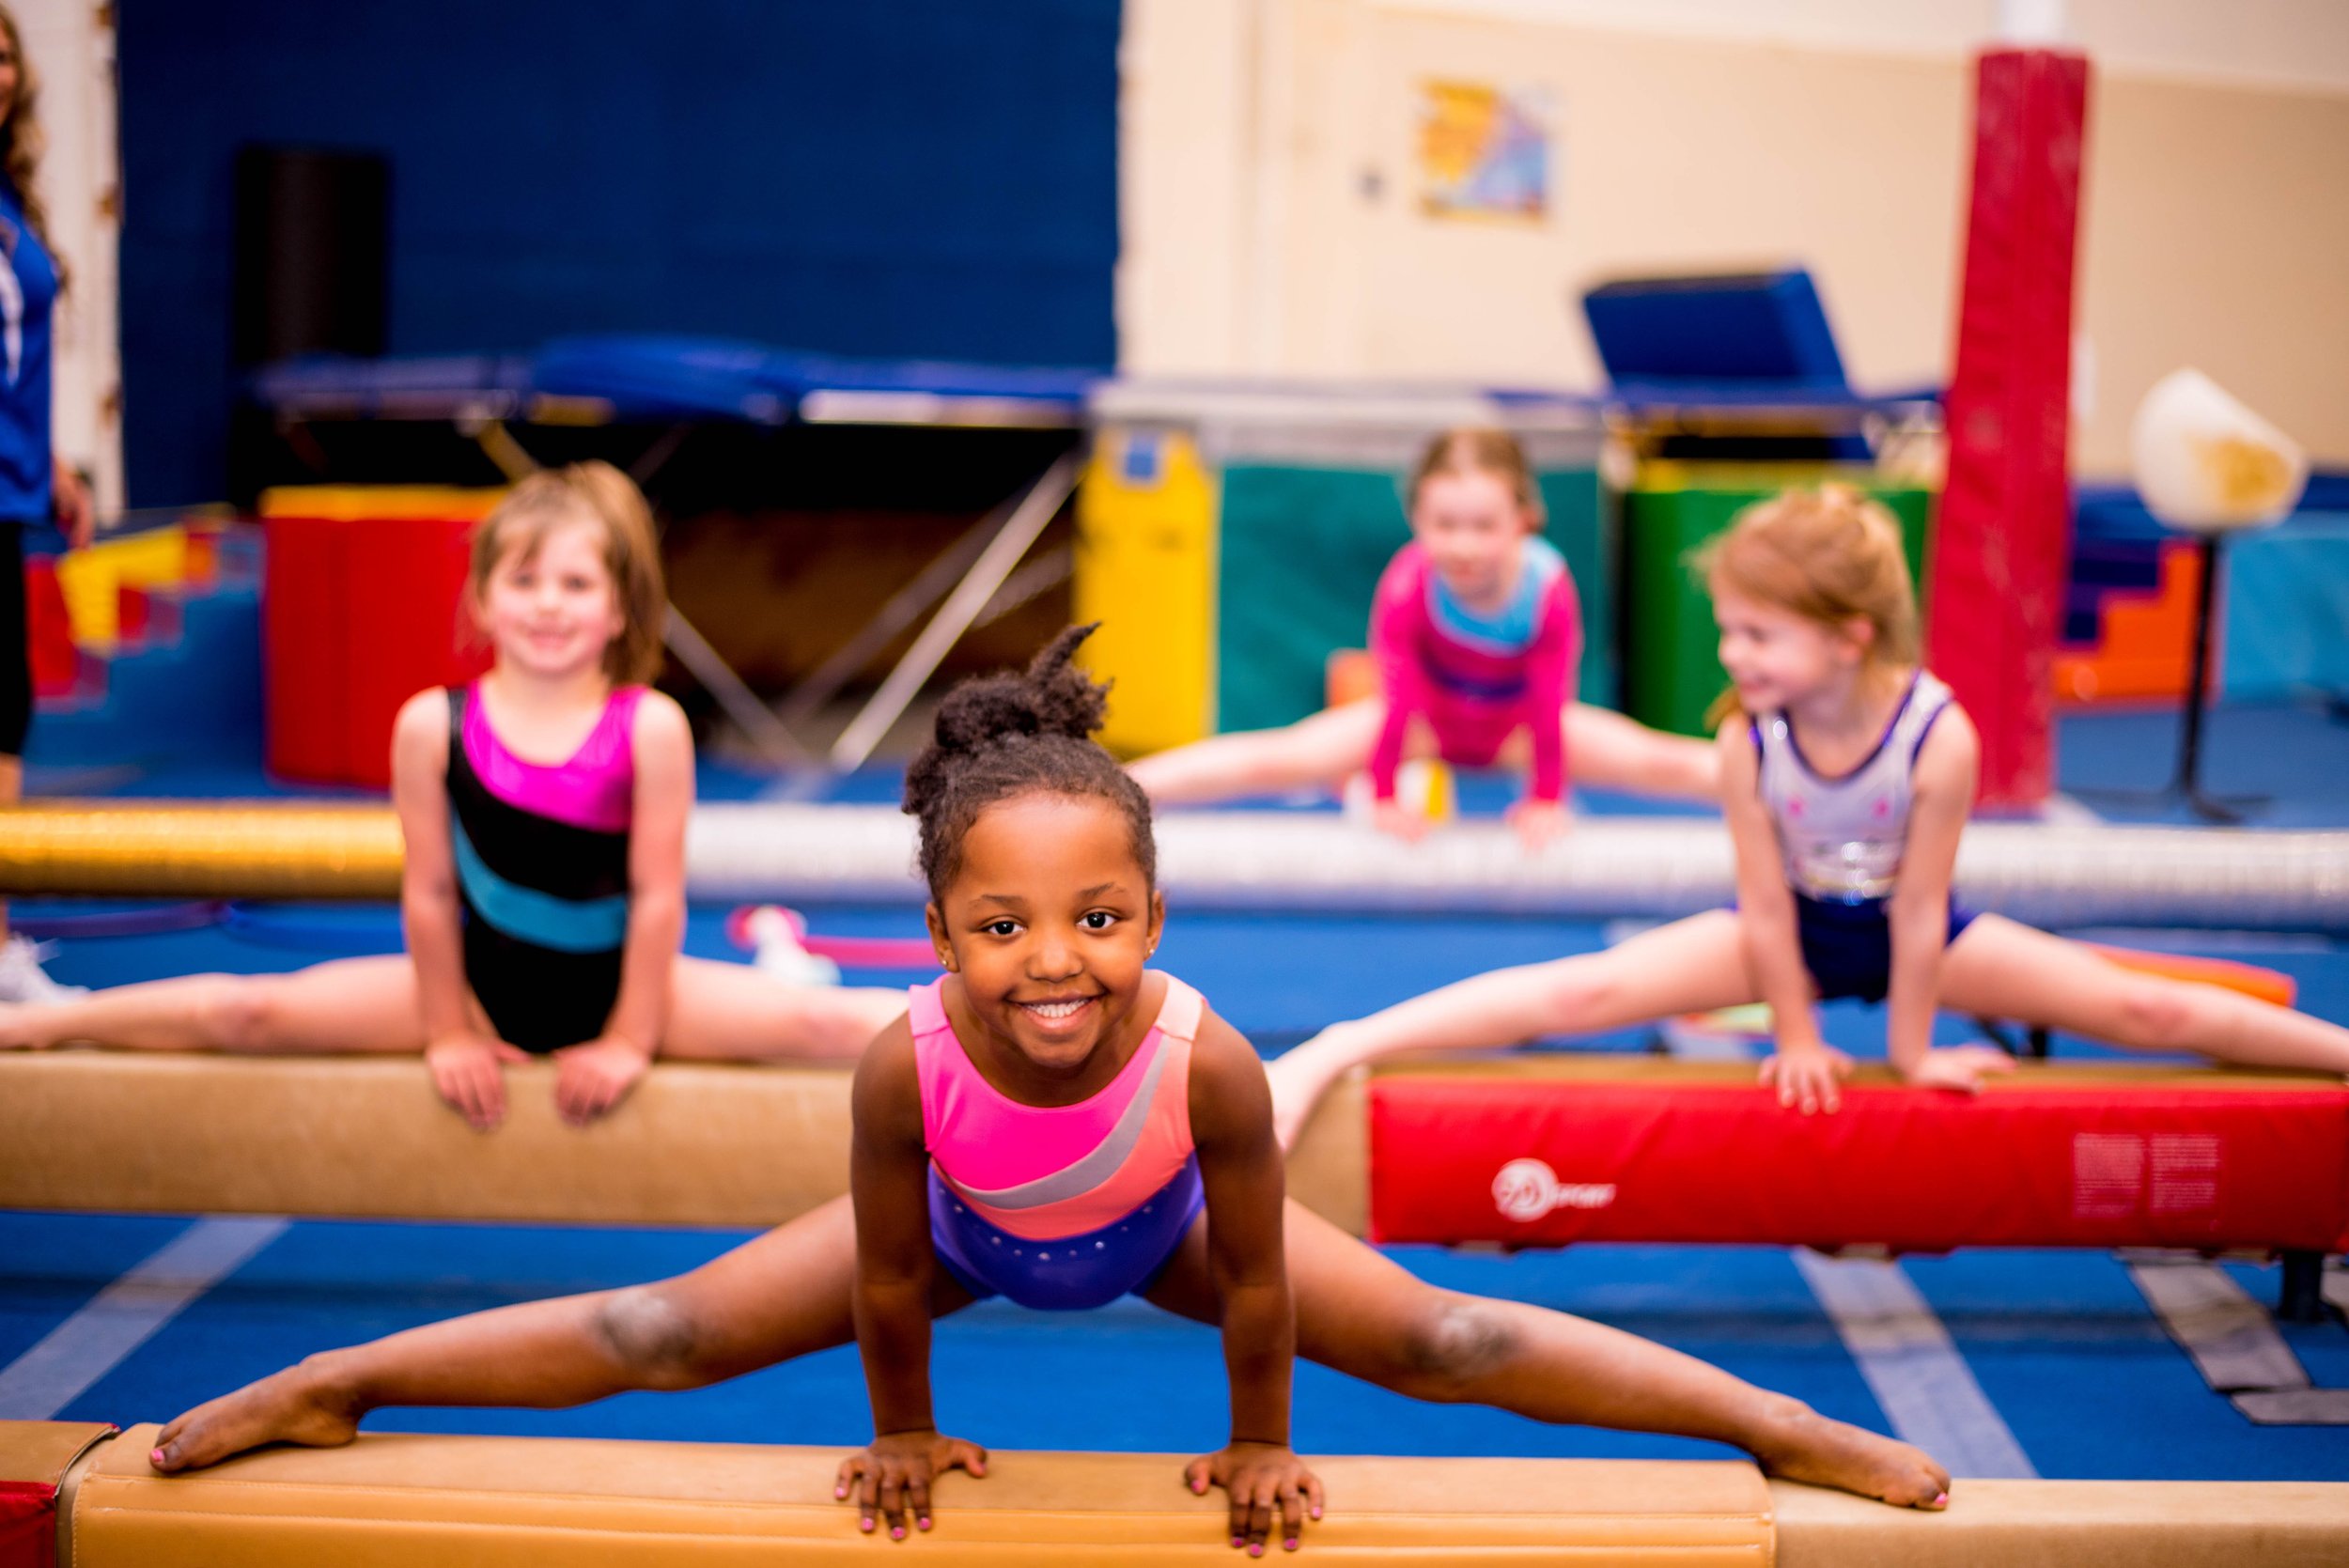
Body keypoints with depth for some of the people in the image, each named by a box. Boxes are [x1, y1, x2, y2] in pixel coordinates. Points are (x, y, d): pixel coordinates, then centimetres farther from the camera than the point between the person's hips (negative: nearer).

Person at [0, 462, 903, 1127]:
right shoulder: (433, 725, -12)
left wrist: (628, 1041, -11)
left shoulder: (649, 728, -16)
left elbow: (657, 898, -12)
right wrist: (448, 1031, -2)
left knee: (822, 1024, -22)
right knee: (244, 1012, -5)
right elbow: (429, 892, -5)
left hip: (617, 981, -1)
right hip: (483, 979, 1)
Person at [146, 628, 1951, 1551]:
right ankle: (322, 1389, 23)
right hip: (965, 1233, 1)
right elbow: (889, 1278, -22)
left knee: (1442, 1336, -2)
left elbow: (1257, 1279, -26)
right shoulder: (905, 1068, -41)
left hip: (1162, 1229, 0)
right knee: (667, 1331, 4)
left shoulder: (1208, 1060, -44)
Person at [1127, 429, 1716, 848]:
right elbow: (1397, 697, -25)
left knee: (1660, 763, -12)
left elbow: (1549, 704, -23)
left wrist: (1546, 799, -17)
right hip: (1429, 715, -1)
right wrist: (1384, 797, -18)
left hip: (1518, 722, 1)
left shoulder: (1547, 585, -32)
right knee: (1281, 758, -14)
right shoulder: (1408, 583, -33)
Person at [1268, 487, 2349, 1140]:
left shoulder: (1937, 734, -30)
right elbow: (1767, 906, -14)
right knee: (1584, 993, -18)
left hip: (1905, 933, 0)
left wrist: (1912, 1050, -11)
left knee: (2144, 1013, -6)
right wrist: (1797, 1037, -7)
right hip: (1796, 931, 0)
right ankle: (1334, 1051, -21)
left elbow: (1921, 909, -20)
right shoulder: (1748, 739, -24)